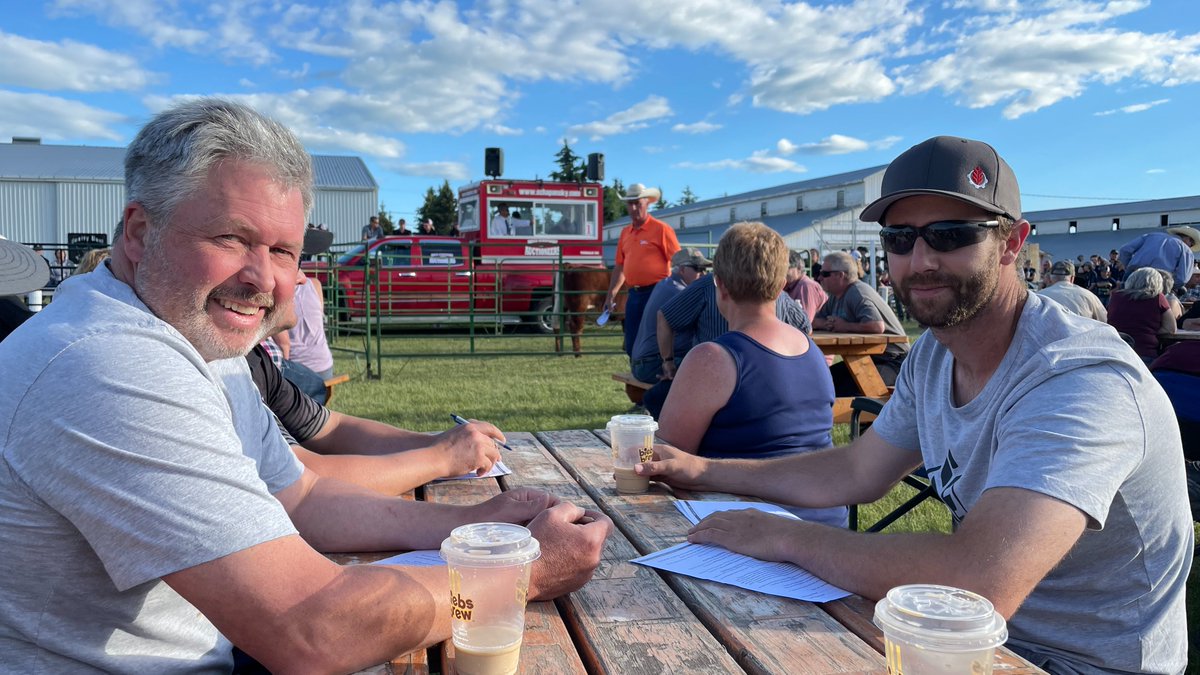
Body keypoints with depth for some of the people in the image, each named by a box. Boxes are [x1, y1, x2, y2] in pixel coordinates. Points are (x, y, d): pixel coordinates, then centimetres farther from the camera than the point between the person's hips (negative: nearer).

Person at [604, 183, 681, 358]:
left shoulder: (661, 229, -6)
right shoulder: (625, 232, 13)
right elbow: (620, 267, 19)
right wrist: (611, 296, 16)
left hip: (655, 293, -6)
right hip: (634, 294, 7)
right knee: (631, 346, 11)